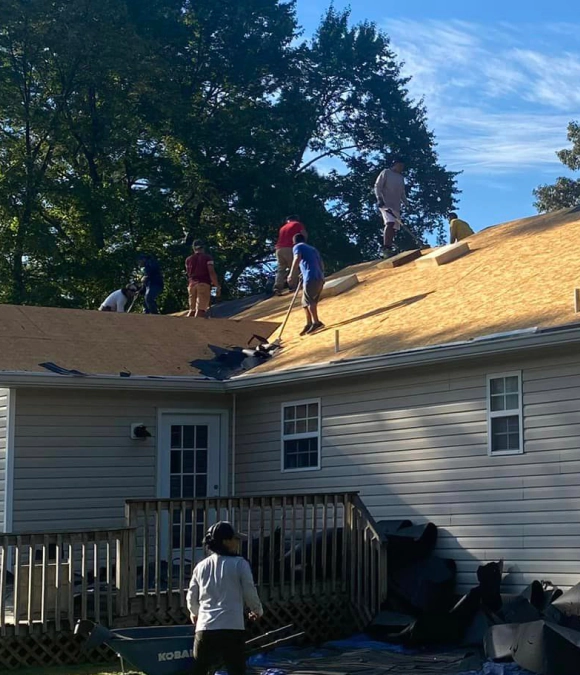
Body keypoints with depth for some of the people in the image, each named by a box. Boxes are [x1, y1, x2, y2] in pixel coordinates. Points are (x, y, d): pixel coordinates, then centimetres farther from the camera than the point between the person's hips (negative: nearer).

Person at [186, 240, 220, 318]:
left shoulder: (188, 260, 14)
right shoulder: (207, 258, 1)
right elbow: (211, 273, -8)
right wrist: (217, 286, -4)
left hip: (192, 284, 4)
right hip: (204, 284, -4)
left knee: (192, 309, 12)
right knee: (201, 309, -10)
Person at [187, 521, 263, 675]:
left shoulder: (201, 566, 10)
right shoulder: (239, 563, -3)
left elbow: (192, 598, 17)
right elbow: (250, 593, 1)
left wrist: (195, 613, 39)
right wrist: (258, 610, 22)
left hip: (205, 628, 4)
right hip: (232, 628, -3)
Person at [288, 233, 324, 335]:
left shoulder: (297, 247, 9)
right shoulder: (313, 249, 29)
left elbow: (297, 259, -12)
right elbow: (321, 265, 27)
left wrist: (291, 274, -13)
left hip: (311, 278, -8)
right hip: (320, 278, 8)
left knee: (308, 300, -12)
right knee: (306, 302, 13)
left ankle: (316, 322, -23)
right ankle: (309, 324, 9)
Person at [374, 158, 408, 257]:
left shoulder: (401, 177, 23)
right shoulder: (386, 173, 3)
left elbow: (402, 193, 28)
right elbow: (377, 186, -3)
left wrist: (406, 204, 17)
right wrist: (379, 198, -18)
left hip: (396, 205, 8)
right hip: (386, 203, -8)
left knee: (394, 228, -2)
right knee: (390, 223, -26)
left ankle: (389, 249, -2)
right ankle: (385, 248, -30)